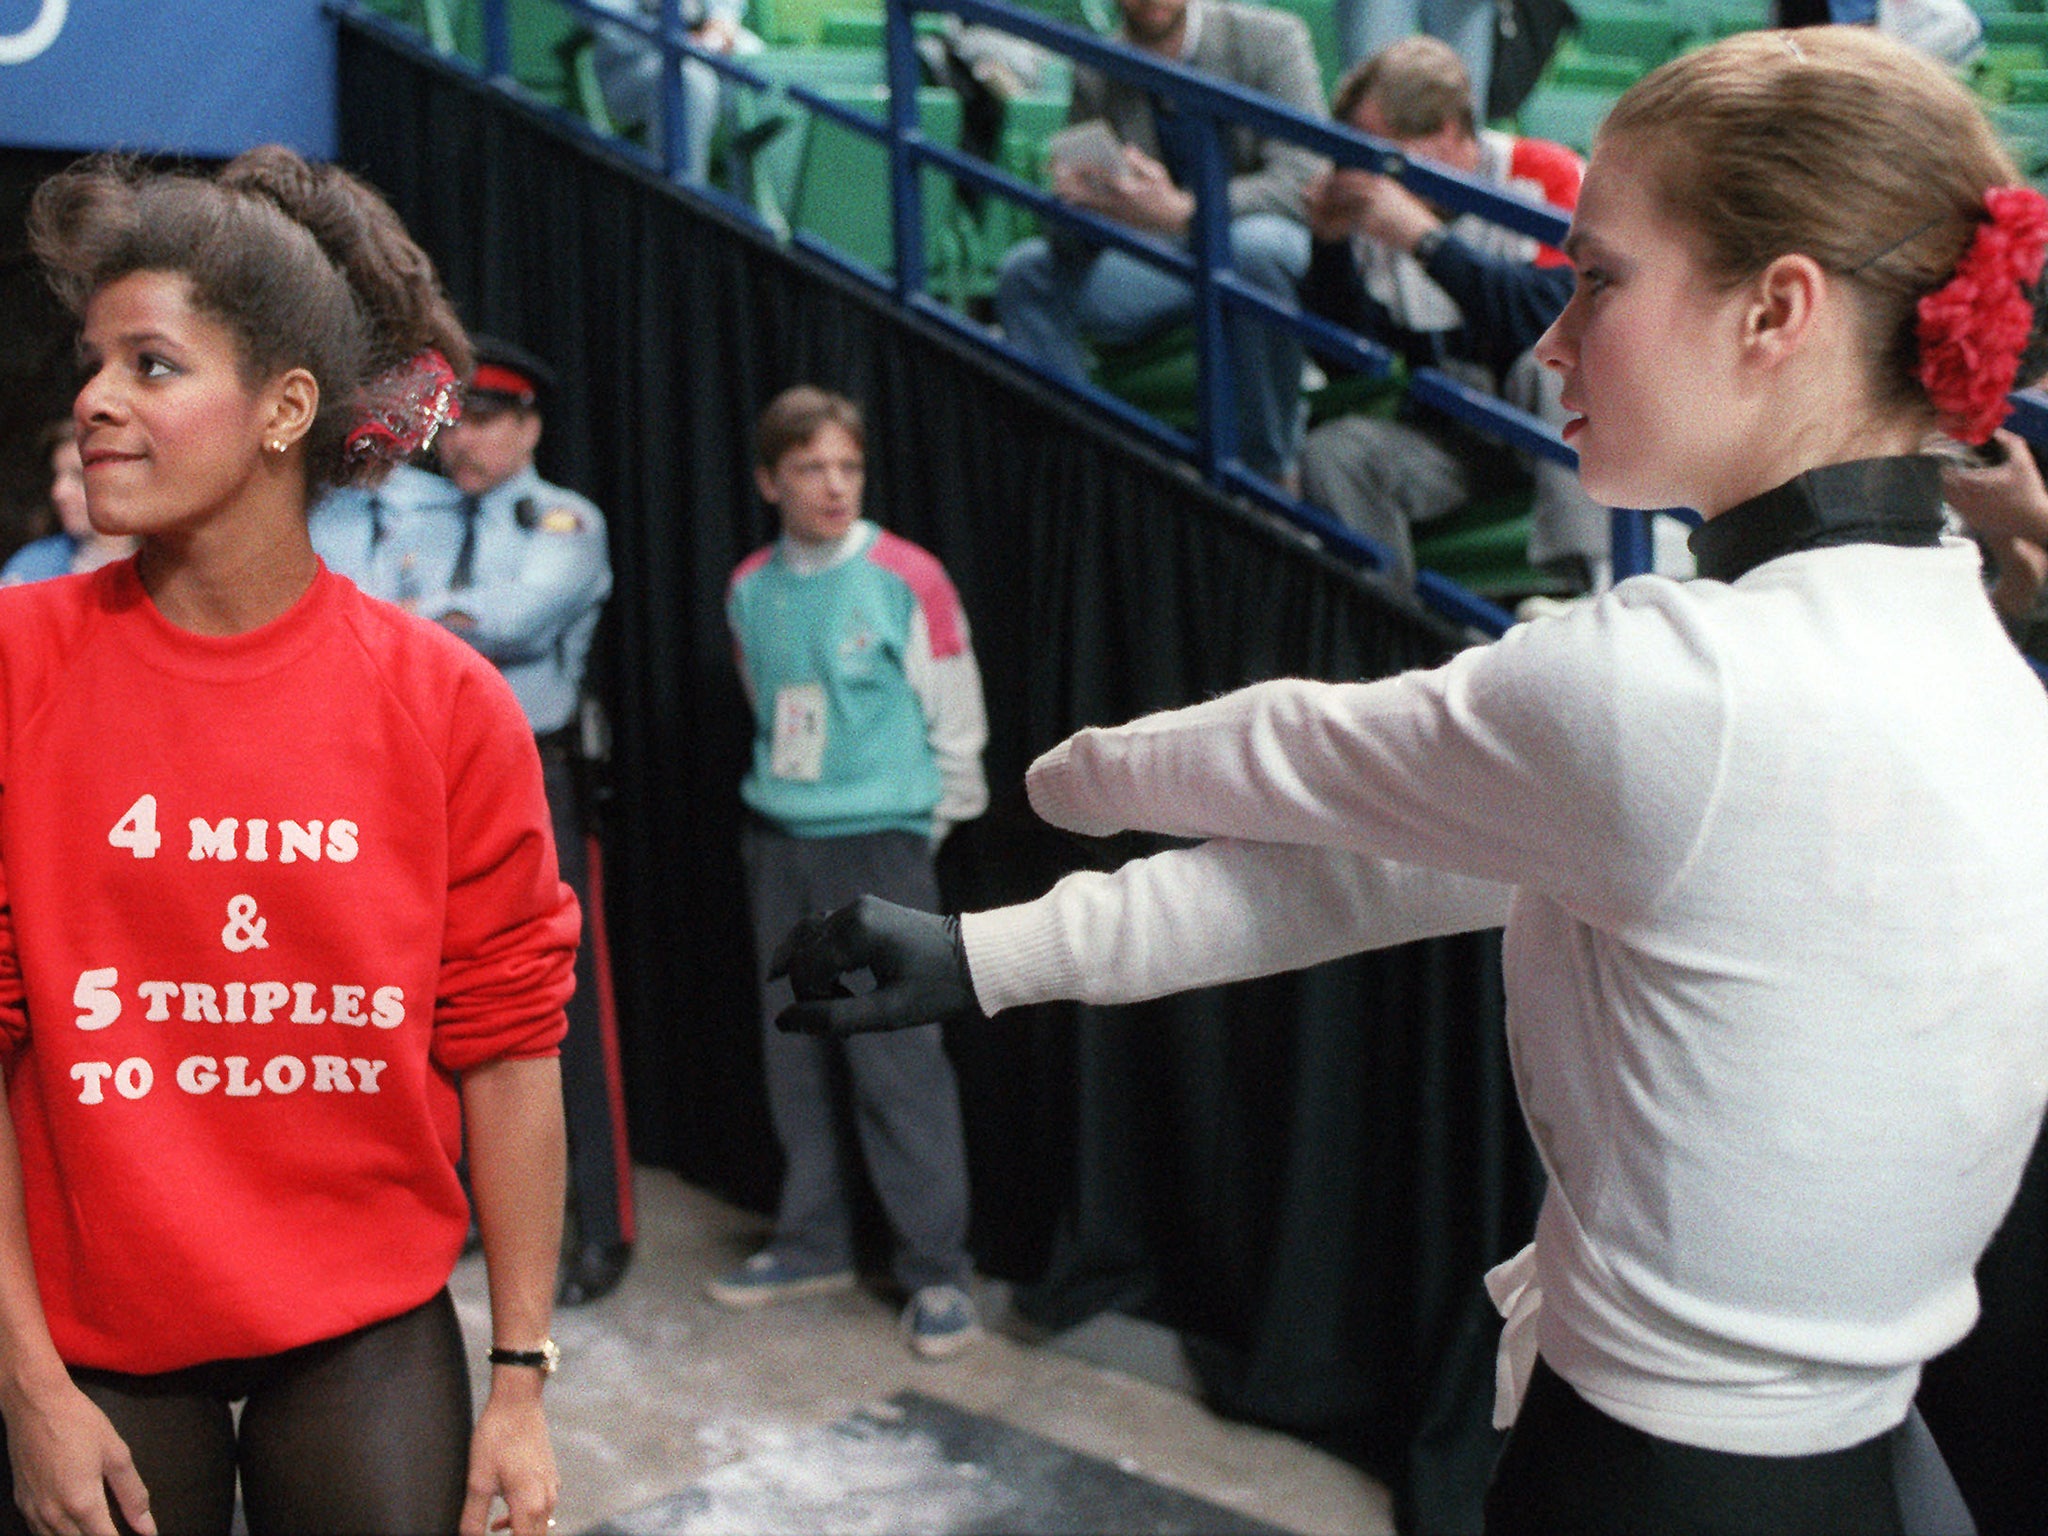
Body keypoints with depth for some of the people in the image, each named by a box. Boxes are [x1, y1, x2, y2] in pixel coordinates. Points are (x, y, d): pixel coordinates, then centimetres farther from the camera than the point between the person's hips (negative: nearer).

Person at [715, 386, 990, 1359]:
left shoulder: (907, 578, -7)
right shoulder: (750, 591, 6)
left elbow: (957, 724, -2)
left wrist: (918, 832, 2)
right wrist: (782, 806, 15)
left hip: (878, 848, -5)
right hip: (777, 844, 5)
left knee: (896, 1058, -6)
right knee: (792, 1051, 11)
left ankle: (937, 1271, 4)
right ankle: (812, 1243, 26)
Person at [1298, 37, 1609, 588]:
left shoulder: (1547, 176, -11)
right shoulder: (1371, 210, -1)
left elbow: (1560, 312, -28)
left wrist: (1425, 239, -31)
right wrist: (1331, 245, -16)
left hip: (1552, 420, -3)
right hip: (1445, 435, 3)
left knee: (1552, 363, -34)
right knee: (1331, 453, -23)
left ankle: (1584, 584, -35)